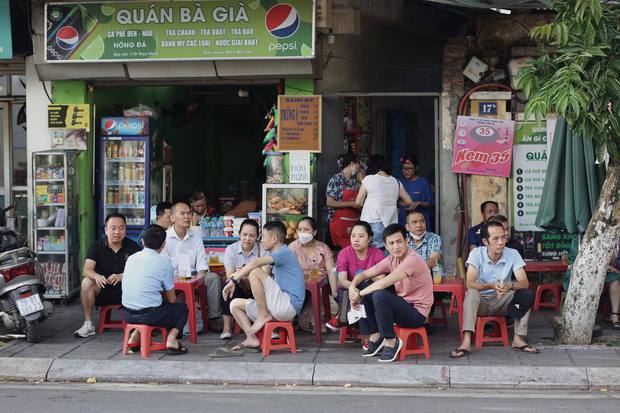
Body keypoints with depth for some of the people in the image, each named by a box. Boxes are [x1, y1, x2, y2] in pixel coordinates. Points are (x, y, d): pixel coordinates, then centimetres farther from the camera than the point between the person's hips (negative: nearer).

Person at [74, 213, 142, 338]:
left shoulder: (133, 247, -1)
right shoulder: (97, 247, 1)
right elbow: (86, 270, -11)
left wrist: (120, 276, -32)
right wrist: (96, 276, -36)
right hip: (102, 290, 1)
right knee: (86, 283, -28)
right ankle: (88, 325, -16)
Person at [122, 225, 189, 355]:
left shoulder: (131, 258, 8)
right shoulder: (164, 263, -6)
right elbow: (172, 299, 2)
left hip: (127, 314, 6)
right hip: (150, 315, -5)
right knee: (182, 308, 19)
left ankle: (135, 336, 20)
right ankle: (171, 339, -2)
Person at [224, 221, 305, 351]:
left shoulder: (284, 253, -9)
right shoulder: (277, 257, 24)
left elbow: (255, 263, -22)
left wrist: (233, 281, -19)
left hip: (289, 305, -10)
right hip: (279, 308, 10)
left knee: (255, 272, -22)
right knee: (235, 304, 11)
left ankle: (263, 315, -13)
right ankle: (251, 338, -7)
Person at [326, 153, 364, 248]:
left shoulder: (355, 180, 10)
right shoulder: (336, 180, -8)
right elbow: (330, 203, -12)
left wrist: (361, 178, 7)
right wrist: (351, 204, -16)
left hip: (355, 222, 6)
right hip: (340, 222, -6)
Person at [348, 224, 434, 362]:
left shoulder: (413, 260, -21)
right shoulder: (391, 259, 4)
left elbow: (384, 283, -29)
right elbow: (364, 274, 9)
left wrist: (359, 295, -18)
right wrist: (352, 287, -12)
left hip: (416, 313, -8)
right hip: (402, 307, 8)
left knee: (379, 295, -30)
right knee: (363, 296, -1)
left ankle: (391, 341, -14)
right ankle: (375, 336, 5)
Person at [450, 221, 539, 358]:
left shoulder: (513, 254, -8)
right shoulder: (476, 254, -13)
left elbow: (524, 282, -17)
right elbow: (470, 283, -23)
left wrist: (510, 286, -40)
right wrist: (491, 286, -41)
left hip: (503, 302, 2)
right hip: (481, 302, -2)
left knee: (527, 294, -23)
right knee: (472, 292, -34)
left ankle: (519, 338, -17)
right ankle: (466, 342, -41)